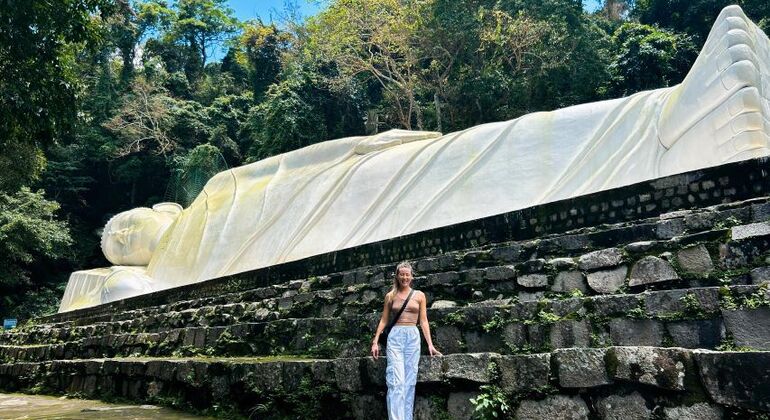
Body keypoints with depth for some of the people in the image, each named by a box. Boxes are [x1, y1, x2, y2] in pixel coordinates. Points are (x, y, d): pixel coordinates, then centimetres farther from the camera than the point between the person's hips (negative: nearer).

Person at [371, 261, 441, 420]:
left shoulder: (419, 295, 10)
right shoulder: (390, 296, 10)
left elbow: (423, 321, 9)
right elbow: (384, 320, 12)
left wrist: (430, 344, 3)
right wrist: (375, 341, 5)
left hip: (413, 337, 1)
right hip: (395, 337, -1)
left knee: (409, 381, 0)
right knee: (396, 380, -13)